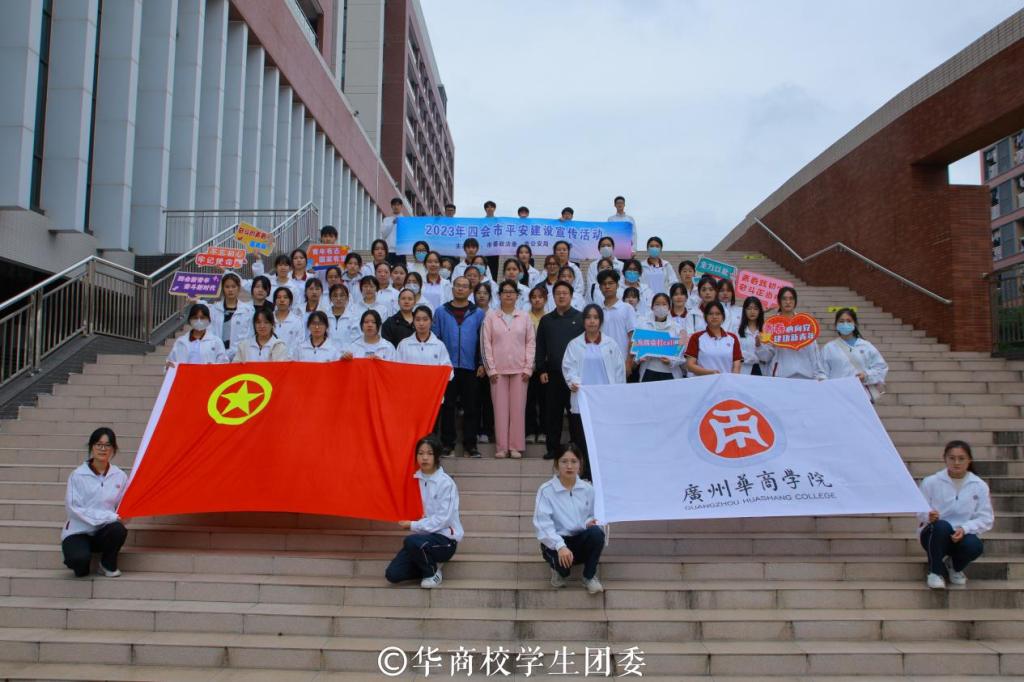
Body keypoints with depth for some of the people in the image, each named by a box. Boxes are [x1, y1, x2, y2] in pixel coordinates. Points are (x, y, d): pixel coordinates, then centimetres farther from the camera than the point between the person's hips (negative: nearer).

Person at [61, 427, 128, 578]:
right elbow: (73, 508, -13)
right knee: (80, 559, -34)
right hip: (78, 531, -3)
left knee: (119, 529, -33)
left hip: (103, 532, 3)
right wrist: (106, 516, -21)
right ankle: (81, 565, 7)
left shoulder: (120, 476, -1)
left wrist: (116, 517, -20)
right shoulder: (78, 475, -9)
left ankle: (108, 565, -1)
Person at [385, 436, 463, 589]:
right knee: (392, 574, -10)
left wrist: (413, 526, -16)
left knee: (412, 541, -35)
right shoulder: (415, 479, 3)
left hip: (445, 539, -5)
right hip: (422, 536, 5)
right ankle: (429, 564, 14)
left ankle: (432, 571, -5)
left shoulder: (446, 483, -15)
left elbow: (442, 519, -18)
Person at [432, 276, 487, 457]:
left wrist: (481, 364, -1)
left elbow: (482, 341, 5)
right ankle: (447, 443, 13)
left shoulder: (478, 313, 5)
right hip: (447, 366, 0)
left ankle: (470, 444, 10)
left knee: (471, 407, 3)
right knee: (447, 406, 5)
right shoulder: (441, 312, 5)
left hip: (470, 367, 0)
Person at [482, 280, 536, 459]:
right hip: (498, 369, -1)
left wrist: (528, 368, -1)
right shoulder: (491, 317, 4)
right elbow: (486, 343, 2)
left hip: (519, 369, 1)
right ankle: (501, 447, 6)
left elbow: (531, 343, 6)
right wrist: (491, 369, -4)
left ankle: (515, 446, 8)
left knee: (518, 407, 1)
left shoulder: (524, 317, 7)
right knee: (500, 407, 0)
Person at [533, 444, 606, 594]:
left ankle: (589, 576, -7)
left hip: (581, 541, 3)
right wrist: (560, 546, -34)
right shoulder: (546, 490, -11)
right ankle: (560, 571, 4)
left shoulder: (587, 489, 1)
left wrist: (590, 522, -16)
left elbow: (592, 516, 11)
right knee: (563, 557, -37)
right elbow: (543, 524, -19)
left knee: (596, 532, -30)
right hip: (555, 542, -3)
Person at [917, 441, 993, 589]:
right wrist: (929, 516, -27)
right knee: (942, 526, -36)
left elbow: (986, 519, -2)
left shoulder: (980, 486, -1)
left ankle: (955, 566, 7)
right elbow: (920, 512, -1)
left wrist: (964, 529, -21)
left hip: (962, 536, 2)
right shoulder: (931, 482, -5)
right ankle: (935, 571, -13)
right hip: (934, 534, -1)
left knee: (974, 546, -33)